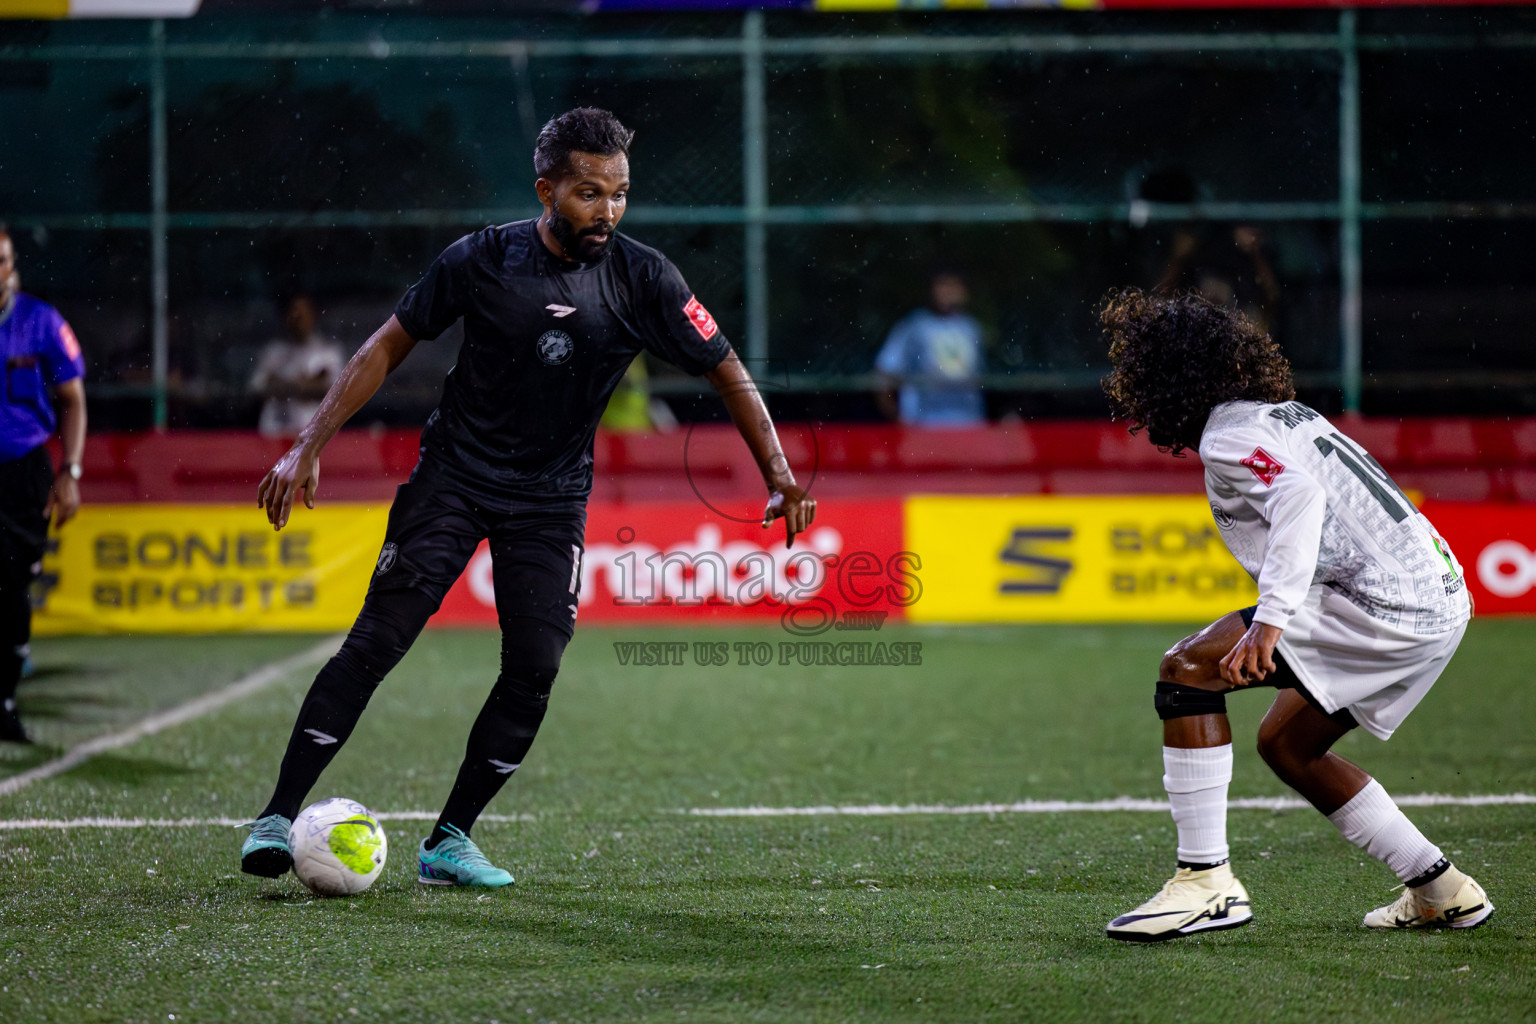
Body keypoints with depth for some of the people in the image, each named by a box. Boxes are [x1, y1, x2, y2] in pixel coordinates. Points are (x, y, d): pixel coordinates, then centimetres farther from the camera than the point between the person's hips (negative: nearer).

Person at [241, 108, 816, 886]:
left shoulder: (642, 280, -8)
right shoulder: (481, 260, -10)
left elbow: (727, 373, -2)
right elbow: (388, 347, -2)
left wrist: (778, 473, -14)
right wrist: (308, 447, -9)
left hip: (551, 496, 2)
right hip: (453, 475, -2)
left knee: (533, 671, -10)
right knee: (377, 640, -12)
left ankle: (449, 842, 4)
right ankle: (278, 819, -9)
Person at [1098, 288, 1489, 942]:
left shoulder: (1229, 437, -8)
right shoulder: (1283, 415, 21)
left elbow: (1301, 495, -25)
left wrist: (1270, 620, -34)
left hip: (1384, 605, -10)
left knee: (1187, 667, -11)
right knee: (1286, 745, 24)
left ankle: (1206, 882, -15)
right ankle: (1442, 892, 27)